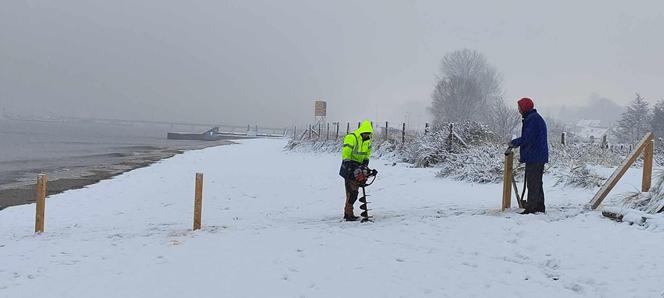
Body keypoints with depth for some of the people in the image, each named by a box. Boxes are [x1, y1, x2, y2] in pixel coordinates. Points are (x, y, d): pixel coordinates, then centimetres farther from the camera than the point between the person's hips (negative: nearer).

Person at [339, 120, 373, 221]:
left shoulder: (368, 141, 9)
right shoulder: (351, 138, -15)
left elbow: (367, 154, 19)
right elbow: (345, 154, -17)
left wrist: (365, 163, 1)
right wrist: (348, 166, -22)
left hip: (359, 166, 8)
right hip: (350, 167, -8)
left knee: (353, 191, 11)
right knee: (352, 192, -13)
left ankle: (347, 212, 20)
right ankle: (349, 214, -11)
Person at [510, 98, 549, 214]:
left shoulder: (532, 119, -15)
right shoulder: (537, 117, 19)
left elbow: (526, 138, -21)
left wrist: (514, 142, -5)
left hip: (534, 158, -11)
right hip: (540, 157, 11)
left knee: (532, 184, -9)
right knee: (537, 184, 16)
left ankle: (531, 208, -7)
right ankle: (540, 207, 22)